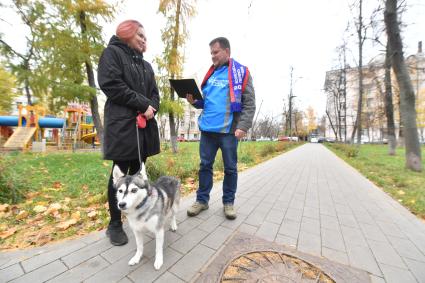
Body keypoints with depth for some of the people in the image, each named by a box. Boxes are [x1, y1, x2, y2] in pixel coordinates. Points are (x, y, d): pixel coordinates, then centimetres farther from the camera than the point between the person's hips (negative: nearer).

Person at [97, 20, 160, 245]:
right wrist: (143, 105, -12)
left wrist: (150, 109, -6)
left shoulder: (146, 65, 24)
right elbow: (111, 85, -11)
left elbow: (154, 93, 16)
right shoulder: (112, 52, 5)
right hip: (122, 125, -6)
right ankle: (115, 224, 19)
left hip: (144, 125, 6)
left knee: (138, 172, 12)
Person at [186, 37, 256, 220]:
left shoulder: (241, 72, 2)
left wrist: (243, 126, -16)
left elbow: (249, 103, -5)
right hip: (208, 128, 5)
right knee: (205, 165, 9)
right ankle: (202, 200, 25)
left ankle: (228, 202, 25)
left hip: (229, 130, -4)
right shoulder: (210, 74, 17)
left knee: (230, 168, 7)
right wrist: (194, 101, 1)